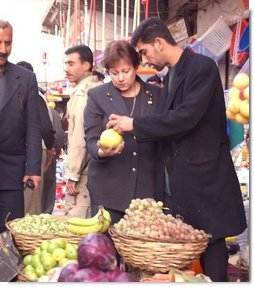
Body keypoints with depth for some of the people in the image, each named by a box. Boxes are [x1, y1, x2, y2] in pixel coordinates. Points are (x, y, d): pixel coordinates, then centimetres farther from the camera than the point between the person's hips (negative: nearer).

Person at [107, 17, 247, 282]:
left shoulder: (202, 67, -10)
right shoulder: (171, 76, 15)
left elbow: (187, 117, -21)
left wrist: (135, 124, -16)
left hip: (203, 176, -8)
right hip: (176, 182, 8)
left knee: (210, 245, -1)